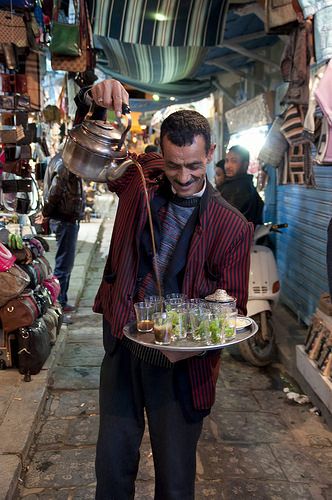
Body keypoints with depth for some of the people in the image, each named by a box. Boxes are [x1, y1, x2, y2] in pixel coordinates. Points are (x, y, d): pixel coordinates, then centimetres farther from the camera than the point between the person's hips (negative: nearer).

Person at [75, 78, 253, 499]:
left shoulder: (232, 227, -12)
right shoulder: (140, 178, -5)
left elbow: (232, 307, -6)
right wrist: (94, 100, -18)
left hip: (181, 364, -2)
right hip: (121, 349, 3)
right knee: (112, 465, 20)